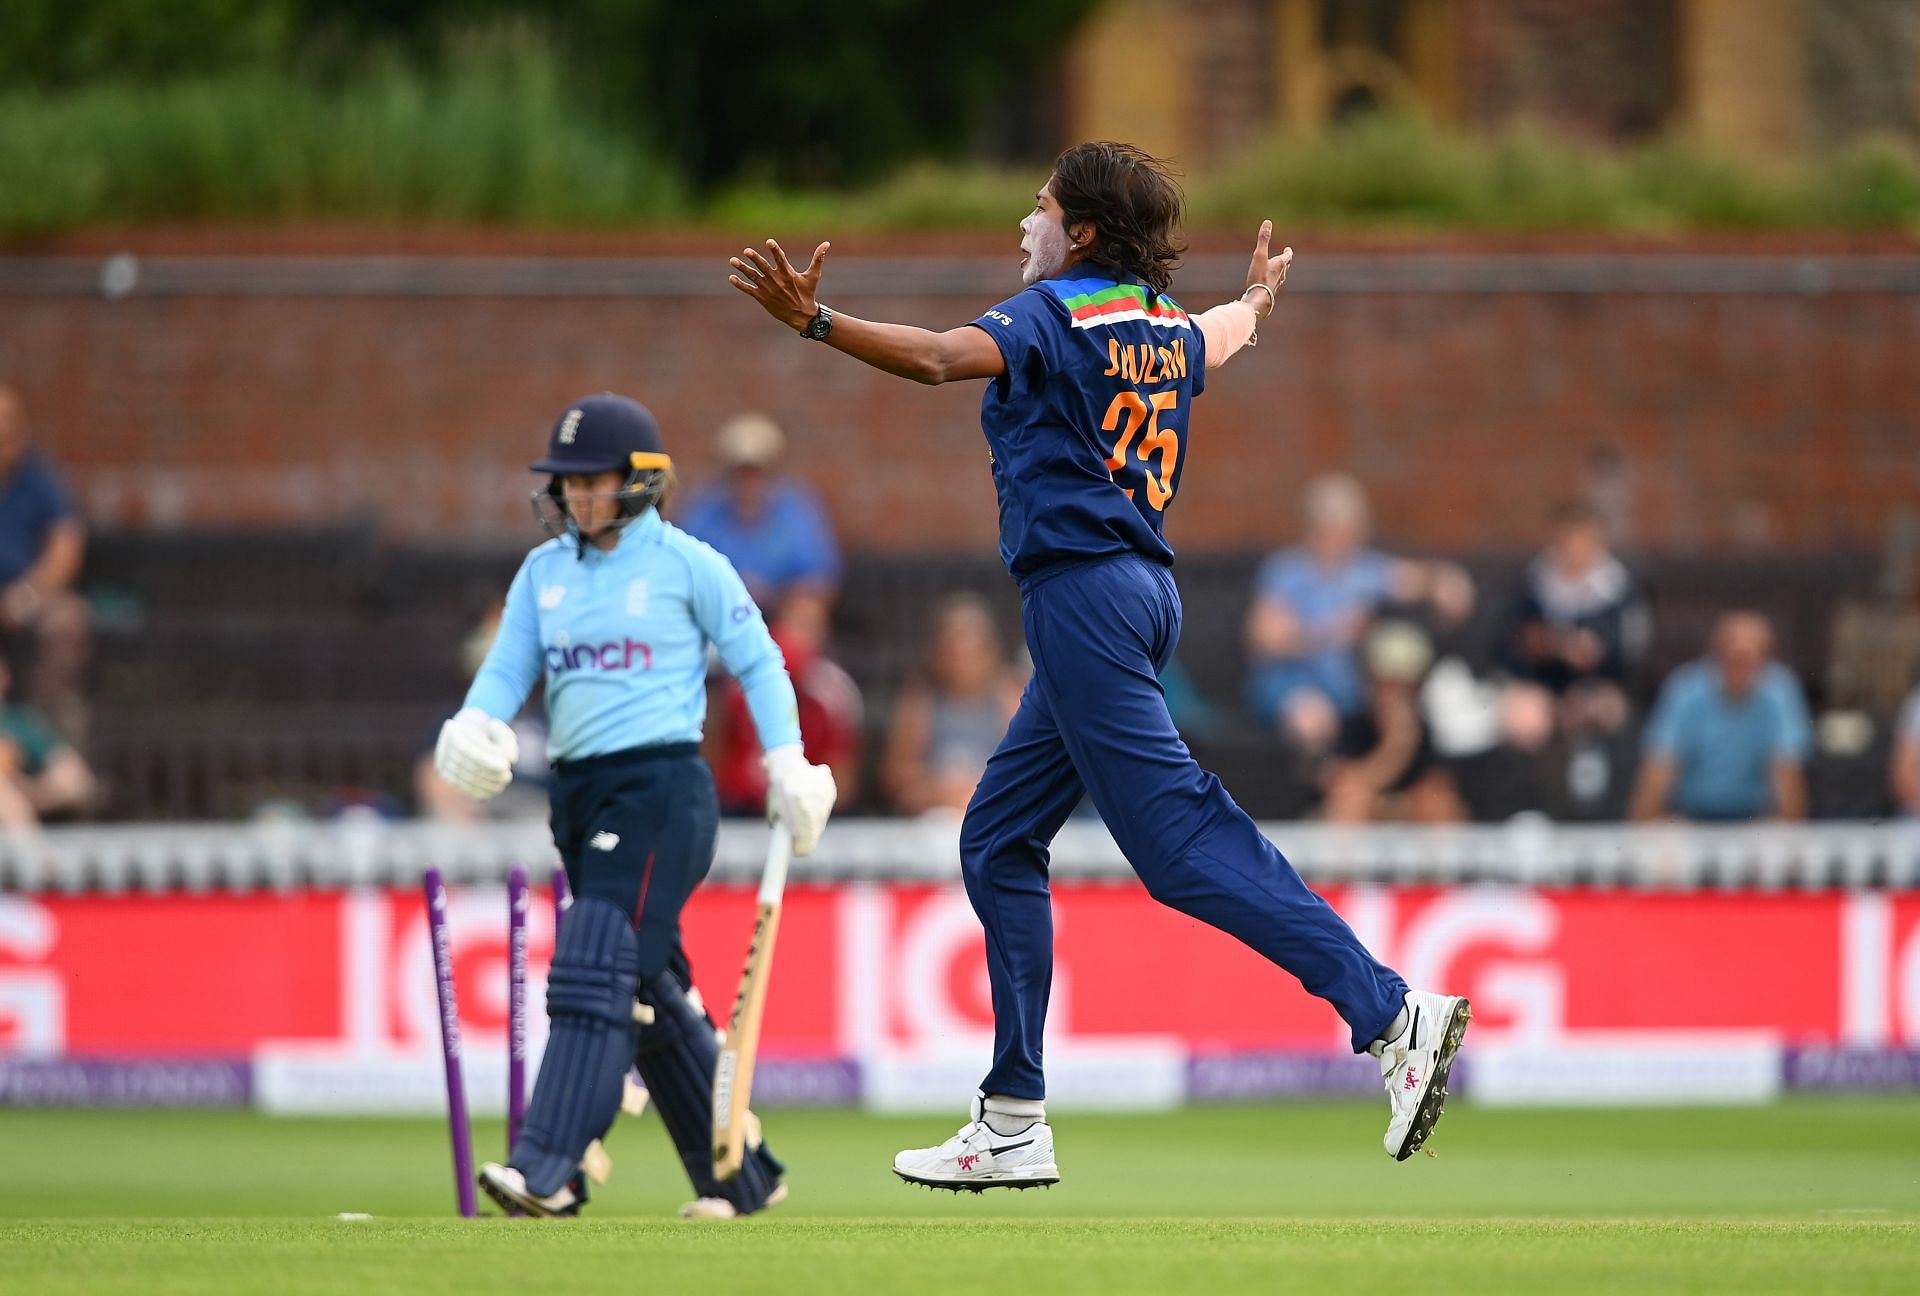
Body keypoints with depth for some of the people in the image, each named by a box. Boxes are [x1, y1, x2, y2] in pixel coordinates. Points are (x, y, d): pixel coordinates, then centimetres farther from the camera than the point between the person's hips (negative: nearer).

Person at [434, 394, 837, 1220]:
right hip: (579, 794, 7)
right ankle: (742, 1178, 18)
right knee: (650, 994, 9)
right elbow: (507, 670, 7)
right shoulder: (543, 571, 13)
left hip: (661, 788, -7)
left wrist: (788, 764, -5)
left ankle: (548, 1169, -25)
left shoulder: (686, 564, -3)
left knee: (598, 970, -17)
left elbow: (757, 661, 2)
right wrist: (475, 724, -15)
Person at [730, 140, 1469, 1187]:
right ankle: (1013, 1125, 13)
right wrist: (1258, 296, 65)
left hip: (1082, 591, -9)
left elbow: (942, 357, -27)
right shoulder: (1168, 328, 17)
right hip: (1144, 587, 9)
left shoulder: (1056, 313, -8)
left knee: (1181, 841, -14)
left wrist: (815, 322, -37)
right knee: (998, 840, 14)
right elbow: (1222, 336, 42)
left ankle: (1390, 1013, -23)